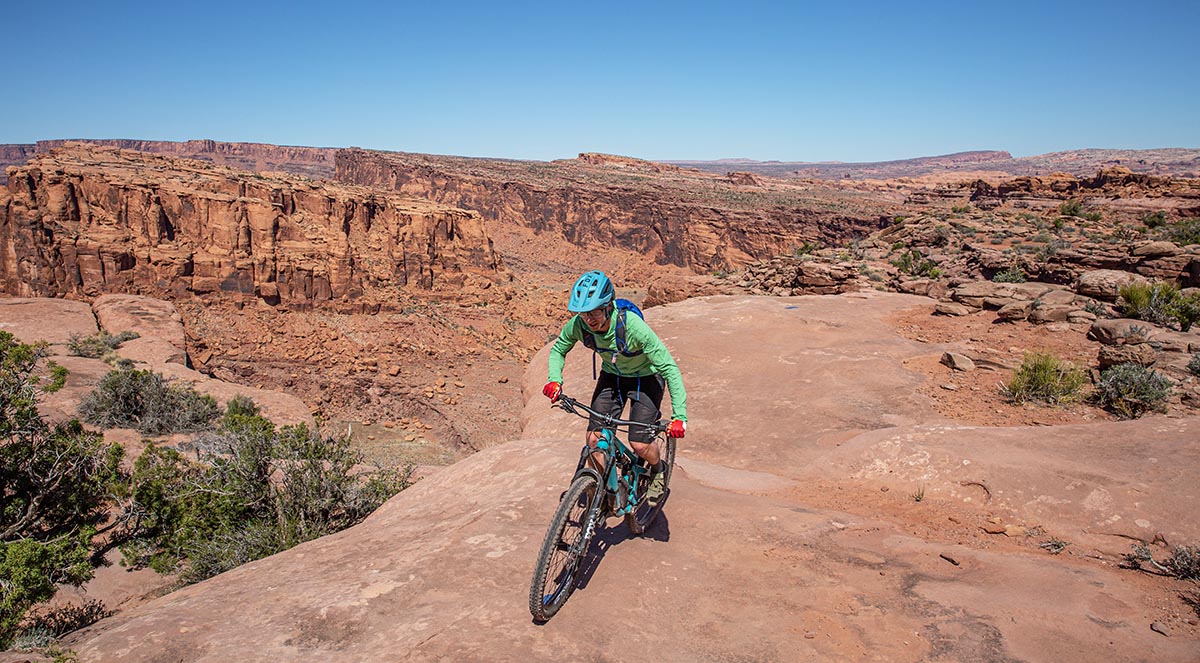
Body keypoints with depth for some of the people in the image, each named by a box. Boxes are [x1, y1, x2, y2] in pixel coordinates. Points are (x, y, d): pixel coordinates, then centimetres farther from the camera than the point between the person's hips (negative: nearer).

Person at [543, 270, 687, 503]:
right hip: (612, 376, 4)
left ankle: (658, 471, 22)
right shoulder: (577, 325, -24)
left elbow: (670, 368, -32)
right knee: (594, 439, -9)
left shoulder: (633, 326, -37)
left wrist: (679, 416, -38)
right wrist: (555, 379, -20)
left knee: (639, 444, -13)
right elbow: (558, 350, -1)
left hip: (645, 377, -4)